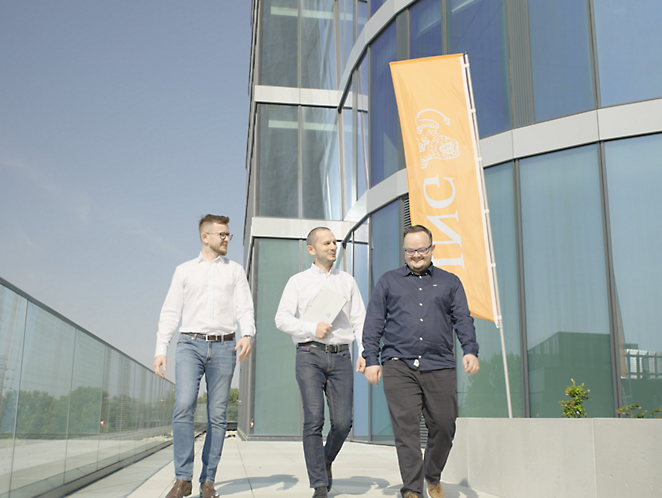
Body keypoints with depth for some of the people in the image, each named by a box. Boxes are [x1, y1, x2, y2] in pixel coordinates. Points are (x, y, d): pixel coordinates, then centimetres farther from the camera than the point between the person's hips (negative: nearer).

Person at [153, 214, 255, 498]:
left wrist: (247, 335, -15)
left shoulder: (235, 271, 14)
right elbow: (170, 312, 12)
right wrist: (160, 350, 2)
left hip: (223, 347, 1)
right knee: (183, 407, -17)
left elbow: (245, 308, 5)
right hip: (190, 345, 0)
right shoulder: (184, 270, 14)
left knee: (217, 416, 0)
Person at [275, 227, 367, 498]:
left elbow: (360, 320, 12)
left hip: (341, 356, 2)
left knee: (343, 421, -3)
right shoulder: (298, 281, 10)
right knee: (314, 420, -9)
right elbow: (282, 318, 2)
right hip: (310, 355, -2)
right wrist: (313, 328, -12)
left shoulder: (348, 281, 17)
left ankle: (327, 460, 27)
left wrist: (364, 351, -2)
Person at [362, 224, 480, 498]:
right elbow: (373, 323, 11)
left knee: (444, 427, 4)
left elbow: (463, 320, 10)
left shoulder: (450, 282, 17)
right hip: (399, 366, -1)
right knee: (406, 429, -7)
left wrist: (470, 350, -7)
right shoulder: (388, 281, 15)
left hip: (440, 367, 1)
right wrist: (371, 359, 2)